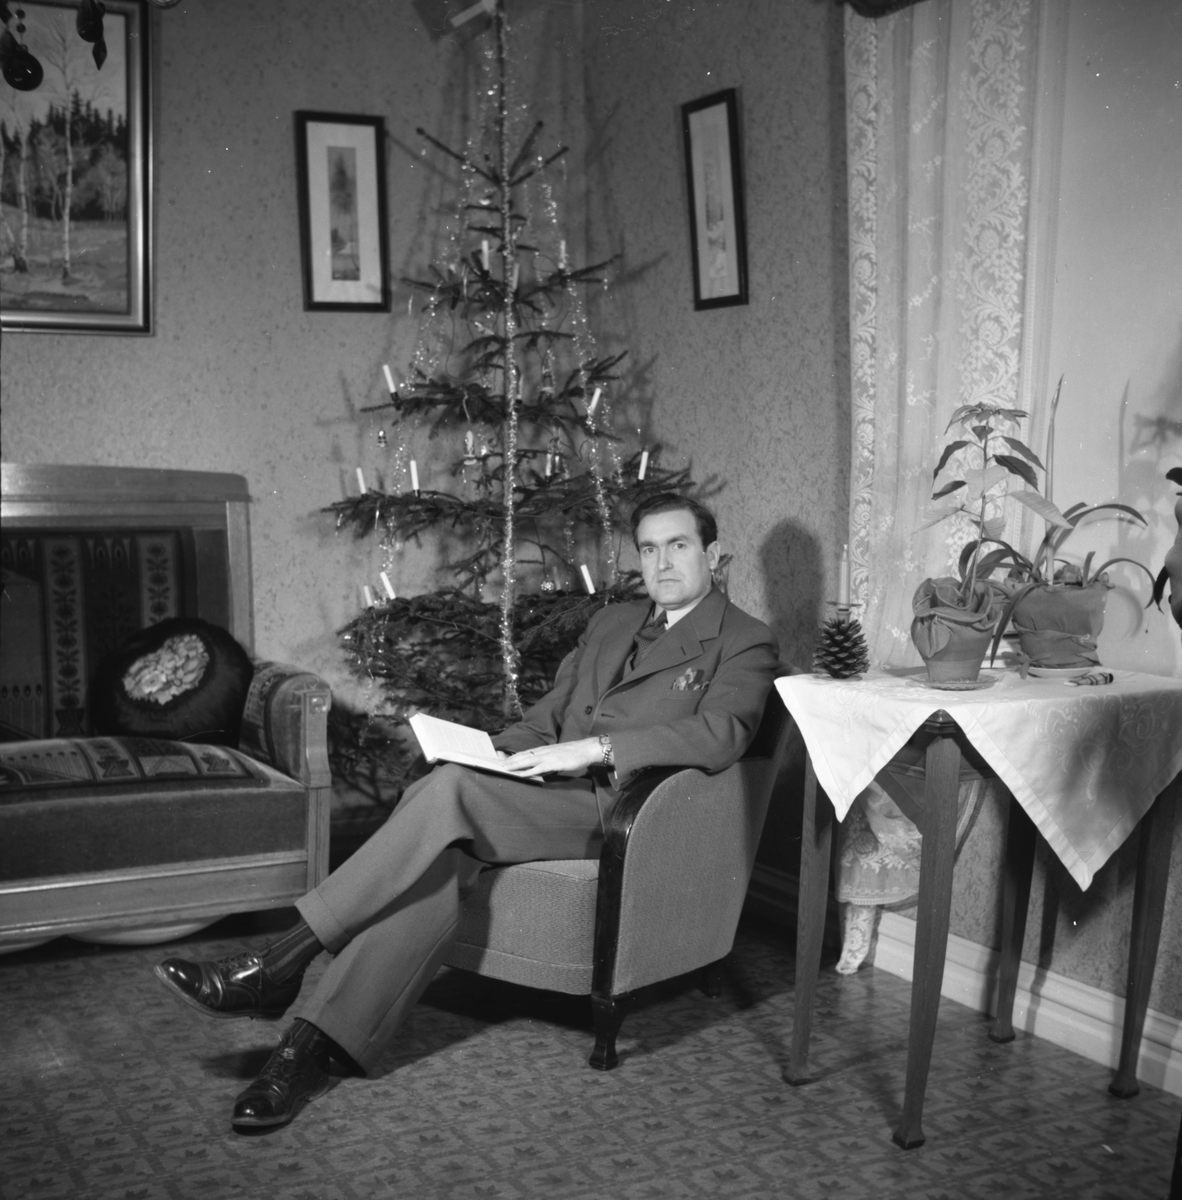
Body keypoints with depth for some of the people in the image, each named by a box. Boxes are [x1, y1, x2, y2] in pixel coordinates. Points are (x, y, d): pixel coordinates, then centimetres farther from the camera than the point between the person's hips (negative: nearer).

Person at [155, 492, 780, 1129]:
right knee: (436, 861, -28)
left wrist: (595, 748, -23)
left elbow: (718, 735, -14)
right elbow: (545, 715, 25)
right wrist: (497, 754, 3)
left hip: (613, 807, -6)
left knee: (447, 789, -29)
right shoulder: (610, 622, 27)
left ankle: (279, 965, -27)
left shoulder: (745, 644, 5)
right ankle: (310, 1046, -31)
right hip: (543, 789, 6)